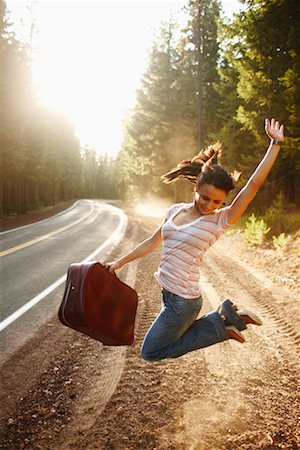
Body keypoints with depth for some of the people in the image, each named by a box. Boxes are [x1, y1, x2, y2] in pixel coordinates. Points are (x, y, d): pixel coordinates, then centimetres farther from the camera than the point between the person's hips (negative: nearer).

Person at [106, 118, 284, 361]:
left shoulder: (220, 221, -14)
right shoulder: (175, 211, 2)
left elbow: (254, 184, -21)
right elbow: (152, 242, 14)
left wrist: (275, 143, -19)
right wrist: (120, 262, 17)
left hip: (183, 301, -7)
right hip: (168, 293, 7)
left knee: (150, 352, 6)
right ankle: (225, 318, 23)